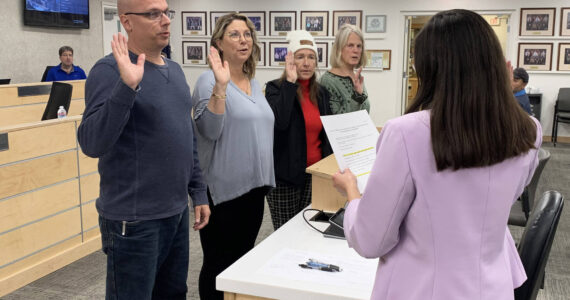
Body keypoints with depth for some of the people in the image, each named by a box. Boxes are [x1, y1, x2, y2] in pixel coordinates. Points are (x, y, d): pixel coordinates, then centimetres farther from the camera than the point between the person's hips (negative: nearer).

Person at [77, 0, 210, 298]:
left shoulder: (174, 70, 10)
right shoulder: (110, 70, -13)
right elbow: (92, 144, -24)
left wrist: (199, 192, 14)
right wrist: (126, 86, -33)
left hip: (177, 212, 7)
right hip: (134, 220, -7)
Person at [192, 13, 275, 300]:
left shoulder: (255, 85, 12)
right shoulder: (210, 80, -11)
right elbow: (209, 130, -23)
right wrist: (221, 86, -31)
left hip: (253, 186, 7)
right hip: (223, 189, -7)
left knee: (243, 260, 18)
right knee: (219, 264, 5)